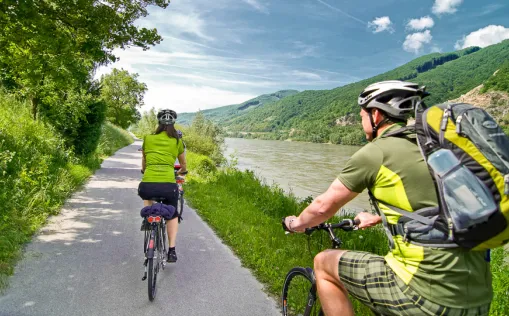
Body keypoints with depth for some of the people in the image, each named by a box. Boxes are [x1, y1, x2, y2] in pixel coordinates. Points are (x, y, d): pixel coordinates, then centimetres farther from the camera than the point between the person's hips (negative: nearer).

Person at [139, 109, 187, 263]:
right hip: (169, 186, 0)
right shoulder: (177, 141, 11)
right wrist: (179, 172, 49)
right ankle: (172, 250, 17)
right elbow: (183, 167, 25)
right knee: (172, 214, 27)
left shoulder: (148, 138, 13)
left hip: (147, 185, 1)